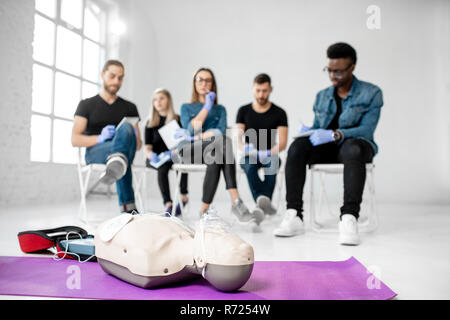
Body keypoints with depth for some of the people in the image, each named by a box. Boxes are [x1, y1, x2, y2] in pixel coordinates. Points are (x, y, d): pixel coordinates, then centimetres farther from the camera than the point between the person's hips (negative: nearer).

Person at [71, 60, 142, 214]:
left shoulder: (129, 107, 21)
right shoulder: (86, 105, 14)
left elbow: (138, 144, 17)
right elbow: (75, 140, 2)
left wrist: (134, 136, -10)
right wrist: (100, 138, -19)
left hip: (125, 152, 2)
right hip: (95, 152, -1)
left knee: (126, 128, -36)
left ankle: (116, 164, -68)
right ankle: (127, 205, -57)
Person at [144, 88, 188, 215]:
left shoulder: (178, 119, 8)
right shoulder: (150, 122, 11)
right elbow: (147, 147, 1)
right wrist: (151, 155, -23)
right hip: (155, 158, 1)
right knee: (163, 167, -34)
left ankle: (183, 197, -21)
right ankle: (168, 204, -38)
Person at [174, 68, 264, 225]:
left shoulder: (220, 109, 24)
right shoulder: (186, 108, 23)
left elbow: (221, 131, 1)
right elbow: (191, 129, -1)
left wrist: (194, 137, -5)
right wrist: (207, 107, 2)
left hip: (211, 151, 2)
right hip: (188, 151, -2)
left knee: (216, 157, -38)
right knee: (223, 141, -34)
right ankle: (235, 202, -40)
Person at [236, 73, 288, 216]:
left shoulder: (279, 113, 4)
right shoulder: (243, 111, 7)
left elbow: (282, 143, -3)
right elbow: (239, 139, 0)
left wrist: (268, 153, -23)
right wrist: (245, 148, -24)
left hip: (270, 155, 0)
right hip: (249, 156, 0)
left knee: (272, 165, -37)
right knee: (249, 167, -36)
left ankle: (261, 200, -42)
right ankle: (265, 202, -47)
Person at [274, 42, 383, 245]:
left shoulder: (371, 93, 2)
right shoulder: (322, 96, 16)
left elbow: (366, 129, -11)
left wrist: (335, 134, -28)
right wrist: (308, 131, -10)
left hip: (355, 143, -3)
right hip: (325, 149, 4)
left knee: (353, 148, -39)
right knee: (297, 146, -28)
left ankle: (349, 217, -45)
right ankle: (293, 215, -35)